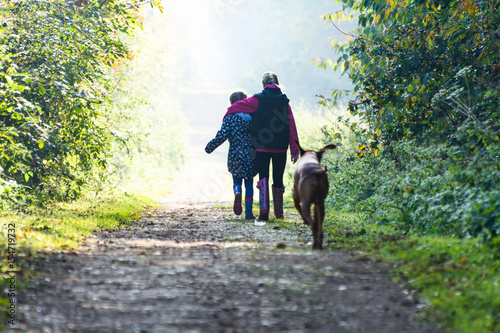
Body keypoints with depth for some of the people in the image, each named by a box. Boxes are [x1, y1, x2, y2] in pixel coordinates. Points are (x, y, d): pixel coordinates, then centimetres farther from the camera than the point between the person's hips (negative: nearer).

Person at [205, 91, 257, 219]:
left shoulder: (230, 118, -6)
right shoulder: (252, 117, 2)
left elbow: (222, 136, -12)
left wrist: (209, 147, 0)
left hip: (235, 156, -2)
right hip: (251, 156, 2)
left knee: (237, 180, 15)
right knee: (249, 183, 12)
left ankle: (237, 193, -20)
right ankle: (248, 212, 7)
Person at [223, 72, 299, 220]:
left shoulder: (256, 100, -3)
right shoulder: (284, 101, 3)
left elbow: (234, 108, -3)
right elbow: (292, 128, 1)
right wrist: (295, 150, 3)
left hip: (262, 147, -2)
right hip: (280, 148, 2)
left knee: (263, 177, -1)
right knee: (278, 180, 13)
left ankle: (264, 207, -24)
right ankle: (279, 212, 22)